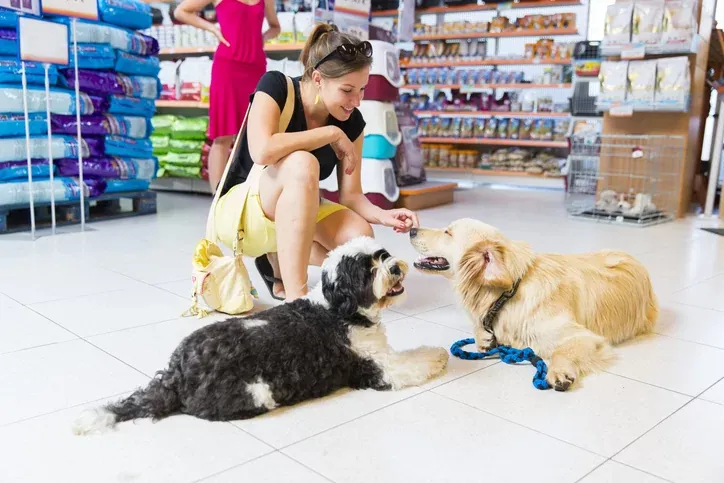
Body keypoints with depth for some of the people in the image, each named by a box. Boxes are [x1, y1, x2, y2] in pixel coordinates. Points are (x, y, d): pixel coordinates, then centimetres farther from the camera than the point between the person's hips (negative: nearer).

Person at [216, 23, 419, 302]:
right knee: (301, 164, -36)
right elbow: (262, 151, -38)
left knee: (360, 238, -24)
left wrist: (382, 215, -27)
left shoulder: (351, 122, -7)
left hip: (297, 211, 5)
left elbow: (350, 194, -7)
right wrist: (332, 133, -29)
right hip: (240, 211, -5)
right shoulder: (276, 87, -20)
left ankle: (277, 261, 5)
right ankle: (296, 297, -34)